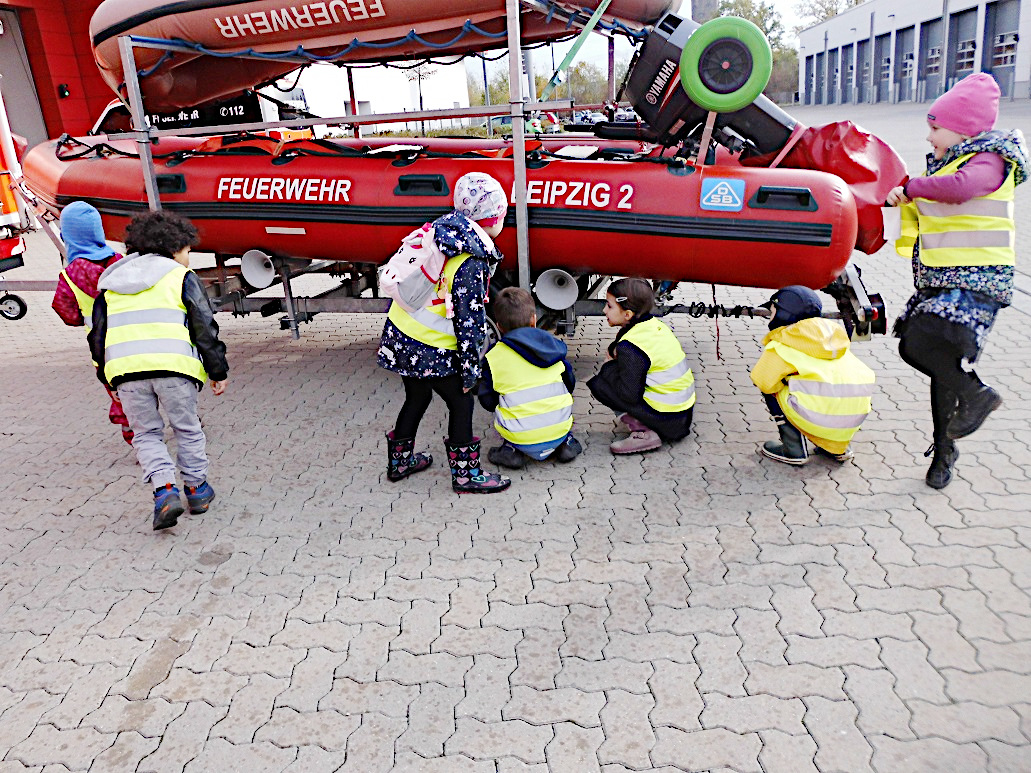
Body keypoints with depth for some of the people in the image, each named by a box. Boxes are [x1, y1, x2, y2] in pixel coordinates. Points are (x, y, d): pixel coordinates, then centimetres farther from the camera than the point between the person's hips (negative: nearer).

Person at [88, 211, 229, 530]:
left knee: (146, 433, 13)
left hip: (125, 369, 3)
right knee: (187, 429, 14)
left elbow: (98, 334, 21)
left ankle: (164, 490, -4)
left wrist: (108, 378, 27)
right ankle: (196, 489, 23)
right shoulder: (181, 276, 8)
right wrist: (219, 371, 5)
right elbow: (204, 327, 1)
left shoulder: (111, 283, 22)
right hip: (172, 364, -3)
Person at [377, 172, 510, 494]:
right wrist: (470, 368, -11)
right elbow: (469, 321, -19)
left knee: (417, 397, 25)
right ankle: (466, 473, 17)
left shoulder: (439, 232, 5)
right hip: (430, 350, -9)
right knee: (461, 403, 7)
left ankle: (399, 461, 40)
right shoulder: (472, 261, -20)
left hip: (399, 334, 9)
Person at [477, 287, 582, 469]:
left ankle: (511, 449, 6)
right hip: (559, 429, 3)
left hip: (522, 436, -2)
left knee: (498, 412, 26)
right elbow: (570, 384, 15)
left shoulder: (493, 357, -3)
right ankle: (565, 443, 18)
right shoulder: (553, 344, 6)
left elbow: (488, 401, 3)